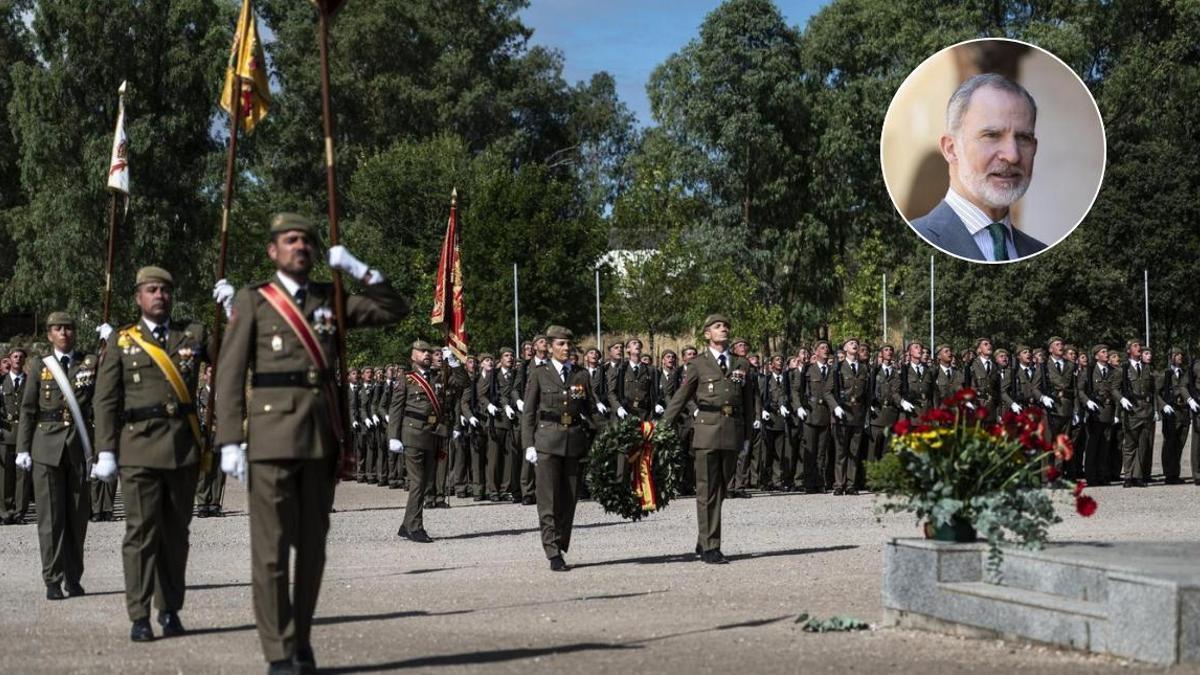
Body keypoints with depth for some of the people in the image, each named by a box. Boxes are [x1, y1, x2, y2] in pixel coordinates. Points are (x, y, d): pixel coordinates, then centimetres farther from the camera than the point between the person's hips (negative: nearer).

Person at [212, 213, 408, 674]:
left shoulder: (330, 300, 15)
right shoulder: (252, 301, 3)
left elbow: (395, 310, 15)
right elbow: (230, 374, -2)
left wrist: (358, 270, 4)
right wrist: (230, 441, -10)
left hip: (323, 436, 4)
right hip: (273, 437, -4)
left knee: (313, 546, 9)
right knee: (271, 548, -4)